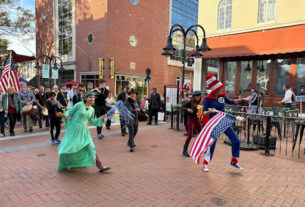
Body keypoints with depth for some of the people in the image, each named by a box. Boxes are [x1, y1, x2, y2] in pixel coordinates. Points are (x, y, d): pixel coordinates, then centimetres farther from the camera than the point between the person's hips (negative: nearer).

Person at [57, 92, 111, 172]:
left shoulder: (92, 109, 6)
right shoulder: (80, 104, -8)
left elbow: (92, 122, 15)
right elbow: (69, 111, -4)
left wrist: (101, 118, 4)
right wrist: (66, 115, -25)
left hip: (84, 131, 3)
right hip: (74, 129, -3)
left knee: (91, 148, -3)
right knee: (69, 147, 5)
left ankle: (100, 167, -2)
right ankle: (68, 164, 34)